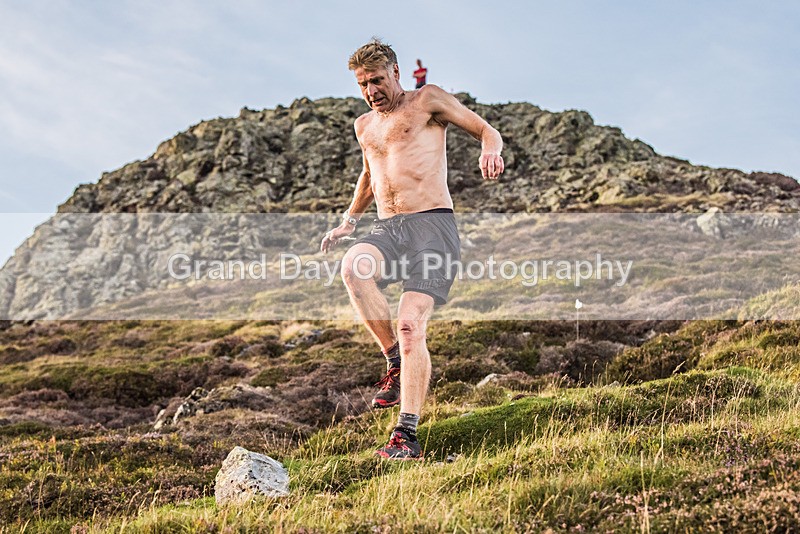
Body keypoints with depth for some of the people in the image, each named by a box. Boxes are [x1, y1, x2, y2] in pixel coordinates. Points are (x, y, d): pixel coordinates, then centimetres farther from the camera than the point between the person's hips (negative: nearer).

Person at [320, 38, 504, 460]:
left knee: (411, 324, -20)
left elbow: (486, 130, 7)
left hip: (432, 224, -4)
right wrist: (349, 220, 35)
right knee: (353, 266, -32)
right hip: (386, 230, 5)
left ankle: (407, 436, -17)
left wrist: (490, 151, -15)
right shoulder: (364, 125, 24)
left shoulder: (427, 100, 8)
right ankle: (395, 361, -15)